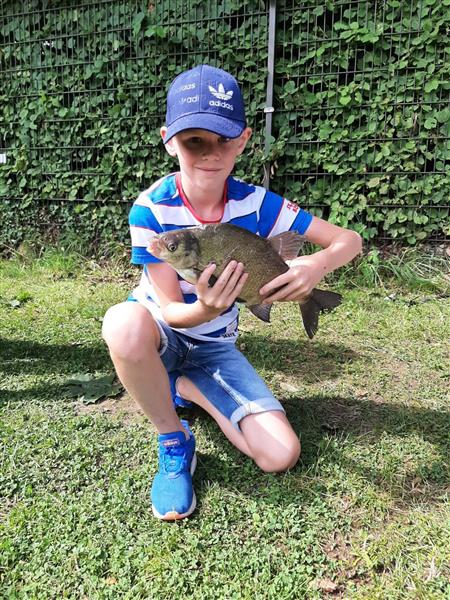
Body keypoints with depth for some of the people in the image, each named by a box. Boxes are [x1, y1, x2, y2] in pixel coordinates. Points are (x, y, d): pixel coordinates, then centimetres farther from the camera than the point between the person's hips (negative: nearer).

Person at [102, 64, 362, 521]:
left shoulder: (255, 204, -15)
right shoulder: (151, 209, -21)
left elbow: (350, 240, -10)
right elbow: (169, 310, -19)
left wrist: (319, 264, -33)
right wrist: (203, 309, -42)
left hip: (214, 344, 2)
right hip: (161, 334, -2)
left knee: (281, 456, -12)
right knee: (126, 323, -41)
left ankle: (180, 387, 10)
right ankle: (174, 444, -13)